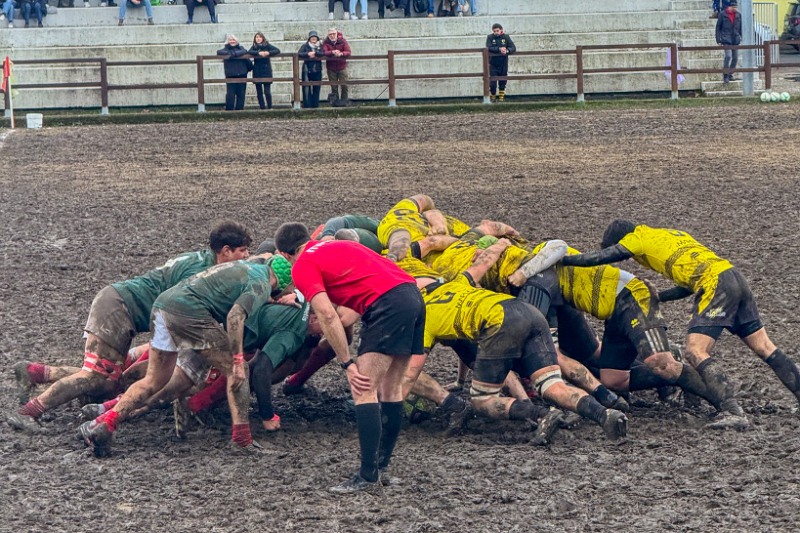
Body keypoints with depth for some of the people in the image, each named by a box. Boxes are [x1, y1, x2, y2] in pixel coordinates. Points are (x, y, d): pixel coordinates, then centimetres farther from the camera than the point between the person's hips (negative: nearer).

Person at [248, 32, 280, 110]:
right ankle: (262, 107, 10)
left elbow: (277, 50, -7)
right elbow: (249, 52, -12)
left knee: (267, 91, -7)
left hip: (266, 71, -3)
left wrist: (268, 53, -23)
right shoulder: (254, 47, 7)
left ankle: (270, 107, 2)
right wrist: (259, 53, -26)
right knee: (259, 92, 5)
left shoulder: (267, 46, 2)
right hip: (257, 72, 3)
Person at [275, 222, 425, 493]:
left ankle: (368, 475, -15)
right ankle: (382, 462, 23)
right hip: (414, 295, 9)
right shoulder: (337, 245, 28)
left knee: (364, 390, -9)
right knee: (391, 388, 17)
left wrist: (348, 364, -5)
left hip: (387, 305, -9)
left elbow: (328, 316, -7)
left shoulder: (303, 267, 4)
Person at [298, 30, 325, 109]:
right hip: (307, 69, -2)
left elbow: (324, 53, -9)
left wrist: (314, 53, -18)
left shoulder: (320, 46, 8)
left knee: (317, 88, 4)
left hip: (317, 70, 2)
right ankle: (307, 105, -5)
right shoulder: (305, 46, 5)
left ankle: (315, 104, 11)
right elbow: (299, 54, -8)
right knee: (306, 88, -6)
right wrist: (308, 54, -21)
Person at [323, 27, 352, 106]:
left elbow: (348, 52, -12)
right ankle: (335, 101, 11)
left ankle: (344, 100, 9)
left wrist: (341, 53, -33)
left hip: (342, 66, 0)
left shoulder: (343, 41, -4)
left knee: (344, 85, -2)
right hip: (331, 67, 0)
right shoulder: (326, 42, -3)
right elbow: (324, 52, -19)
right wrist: (332, 52, -38)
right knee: (334, 86, 4)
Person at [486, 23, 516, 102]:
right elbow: (489, 48, -16)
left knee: (503, 81, 8)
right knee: (492, 82, -5)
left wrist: (507, 51, -26)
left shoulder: (506, 37, 1)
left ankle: (501, 97, 21)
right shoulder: (490, 37, -3)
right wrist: (499, 49, -27)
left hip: (503, 63, 2)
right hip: (493, 63, -2)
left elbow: (513, 48, -5)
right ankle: (493, 96, 14)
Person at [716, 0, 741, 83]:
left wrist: (741, 37, 9)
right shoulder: (723, 15, -4)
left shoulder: (738, 15, 5)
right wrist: (718, 39, -3)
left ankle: (730, 74, 19)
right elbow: (718, 27, 0)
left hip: (736, 40, 4)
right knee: (728, 56, -17)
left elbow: (741, 27, 13)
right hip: (726, 39, -4)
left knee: (735, 57, 5)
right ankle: (725, 76, -11)